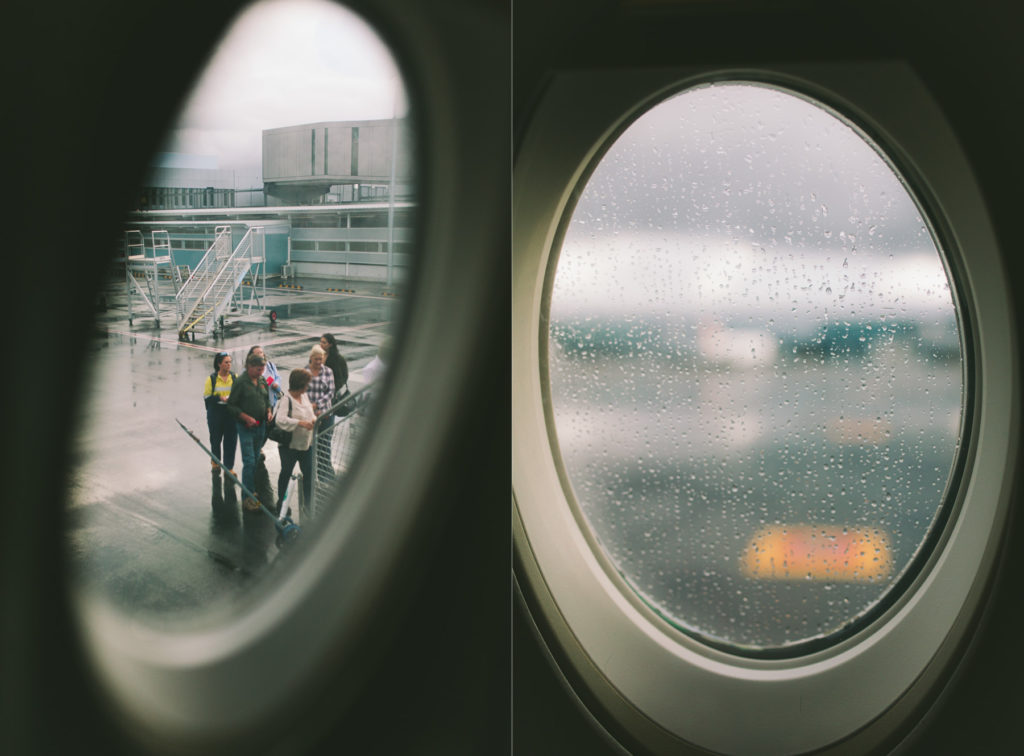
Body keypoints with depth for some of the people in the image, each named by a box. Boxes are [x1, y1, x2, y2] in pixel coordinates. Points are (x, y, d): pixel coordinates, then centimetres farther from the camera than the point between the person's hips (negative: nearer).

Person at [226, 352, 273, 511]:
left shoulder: (262, 381, 8)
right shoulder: (240, 382, -12)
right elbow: (231, 405, -10)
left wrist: (268, 411, 2)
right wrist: (246, 418, -19)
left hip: (260, 426, 6)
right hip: (245, 427, -6)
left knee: (256, 460, 13)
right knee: (249, 461, -9)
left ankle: (251, 491, 24)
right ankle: (247, 496, -5)